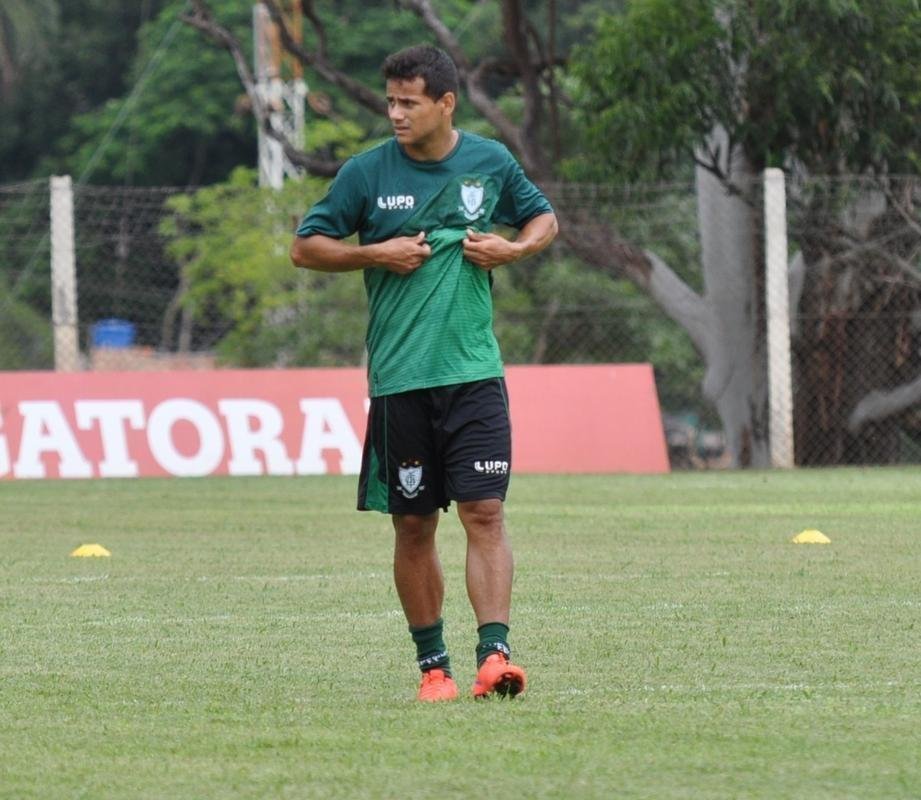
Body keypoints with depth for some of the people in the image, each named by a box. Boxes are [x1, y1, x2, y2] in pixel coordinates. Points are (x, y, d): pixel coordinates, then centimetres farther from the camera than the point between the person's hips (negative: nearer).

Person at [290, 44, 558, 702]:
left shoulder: (492, 162, 5)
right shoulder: (367, 172, 1)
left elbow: (544, 219, 21)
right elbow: (305, 248, 7)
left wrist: (512, 249, 0)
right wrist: (376, 254, -8)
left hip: (475, 371, 0)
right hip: (399, 377, 0)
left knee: (484, 512, -11)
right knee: (413, 526, 4)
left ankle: (494, 655, -15)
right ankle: (434, 666, 15)